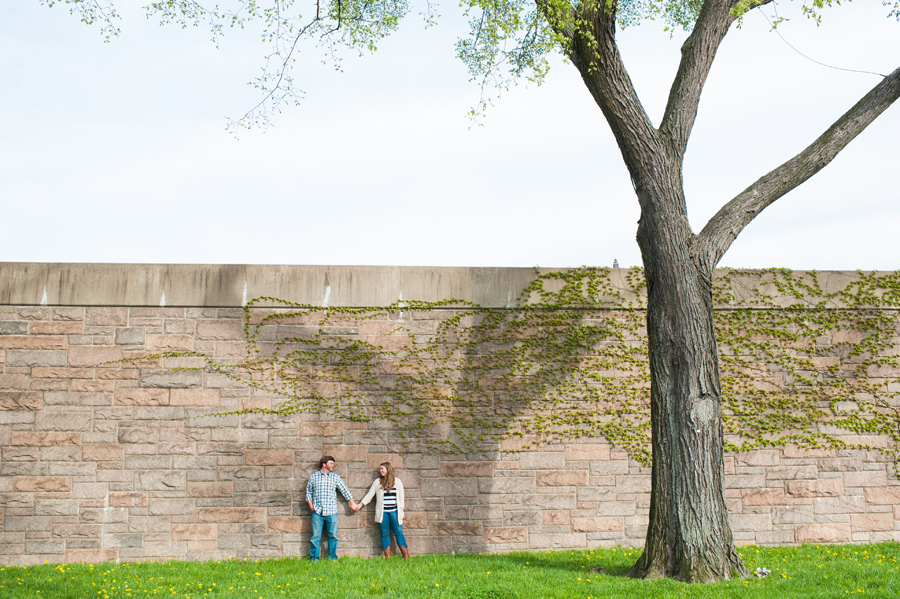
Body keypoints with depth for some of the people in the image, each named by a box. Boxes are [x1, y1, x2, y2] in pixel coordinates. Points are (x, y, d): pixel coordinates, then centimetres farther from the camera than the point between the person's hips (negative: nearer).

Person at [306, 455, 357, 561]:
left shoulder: (336, 477, 10)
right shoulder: (314, 476, 8)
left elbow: (345, 490, 14)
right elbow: (308, 491, 13)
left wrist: (352, 503, 14)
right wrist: (311, 505, 4)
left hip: (331, 512, 1)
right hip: (317, 512, -1)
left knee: (333, 535, 1)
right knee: (316, 536, -2)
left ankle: (333, 557, 12)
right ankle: (314, 558, 7)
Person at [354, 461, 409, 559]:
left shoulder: (397, 481, 9)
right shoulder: (377, 482, 11)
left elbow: (401, 496, 11)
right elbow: (369, 494, 14)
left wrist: (401, 509, 2)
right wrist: (360, 505, 9)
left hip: (394, 511, -1)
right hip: (382, 512, 1)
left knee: (398, 532, -5)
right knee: (385, 534, 0)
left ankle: (406, 556, -2)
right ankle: (387, 557, 3)